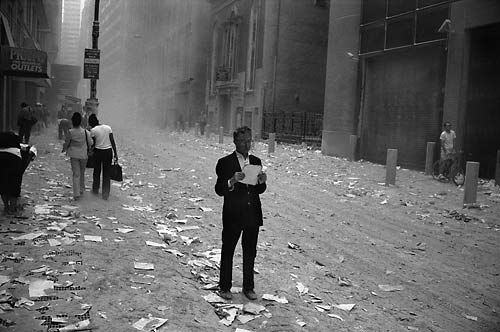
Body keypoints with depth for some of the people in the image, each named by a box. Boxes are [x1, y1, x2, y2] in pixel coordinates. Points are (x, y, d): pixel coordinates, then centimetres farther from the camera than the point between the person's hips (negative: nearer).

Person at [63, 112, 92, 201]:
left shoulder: (70, 132, -14)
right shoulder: (86, 132, -11)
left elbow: (67, 143, -4)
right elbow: (90, 143, -3)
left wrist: (64, 149, 18)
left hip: (74, 155, -1)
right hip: (83, 155, 1)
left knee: (76, 174, 0)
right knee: (82, 173, 19)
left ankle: (76, 194, -7)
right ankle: (81, 189, 32)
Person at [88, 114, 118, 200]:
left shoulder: (93, 130, -6)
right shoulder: (108, 127, 3)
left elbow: (93, 144, -3)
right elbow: (113, 142, 0)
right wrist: (115, 154, 2)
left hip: (98, 152, -2)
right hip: (108, 152, 2)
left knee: (96, 172, 17)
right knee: (107, 173, 7)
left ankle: (95, 190, 32)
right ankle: (105, 194, 8)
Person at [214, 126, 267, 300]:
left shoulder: (256, 161, 9)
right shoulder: (225, 163, -6)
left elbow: (259, 190, 12)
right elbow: (219, 190, -10)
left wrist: (262, 181, -9)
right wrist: (232, 181, -27)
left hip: (253, 215, 4)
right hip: (233, 215, -4)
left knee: (250, 252, 12)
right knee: (227, 251, 6)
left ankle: (248, 287, 24)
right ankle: (224, 287, 18)